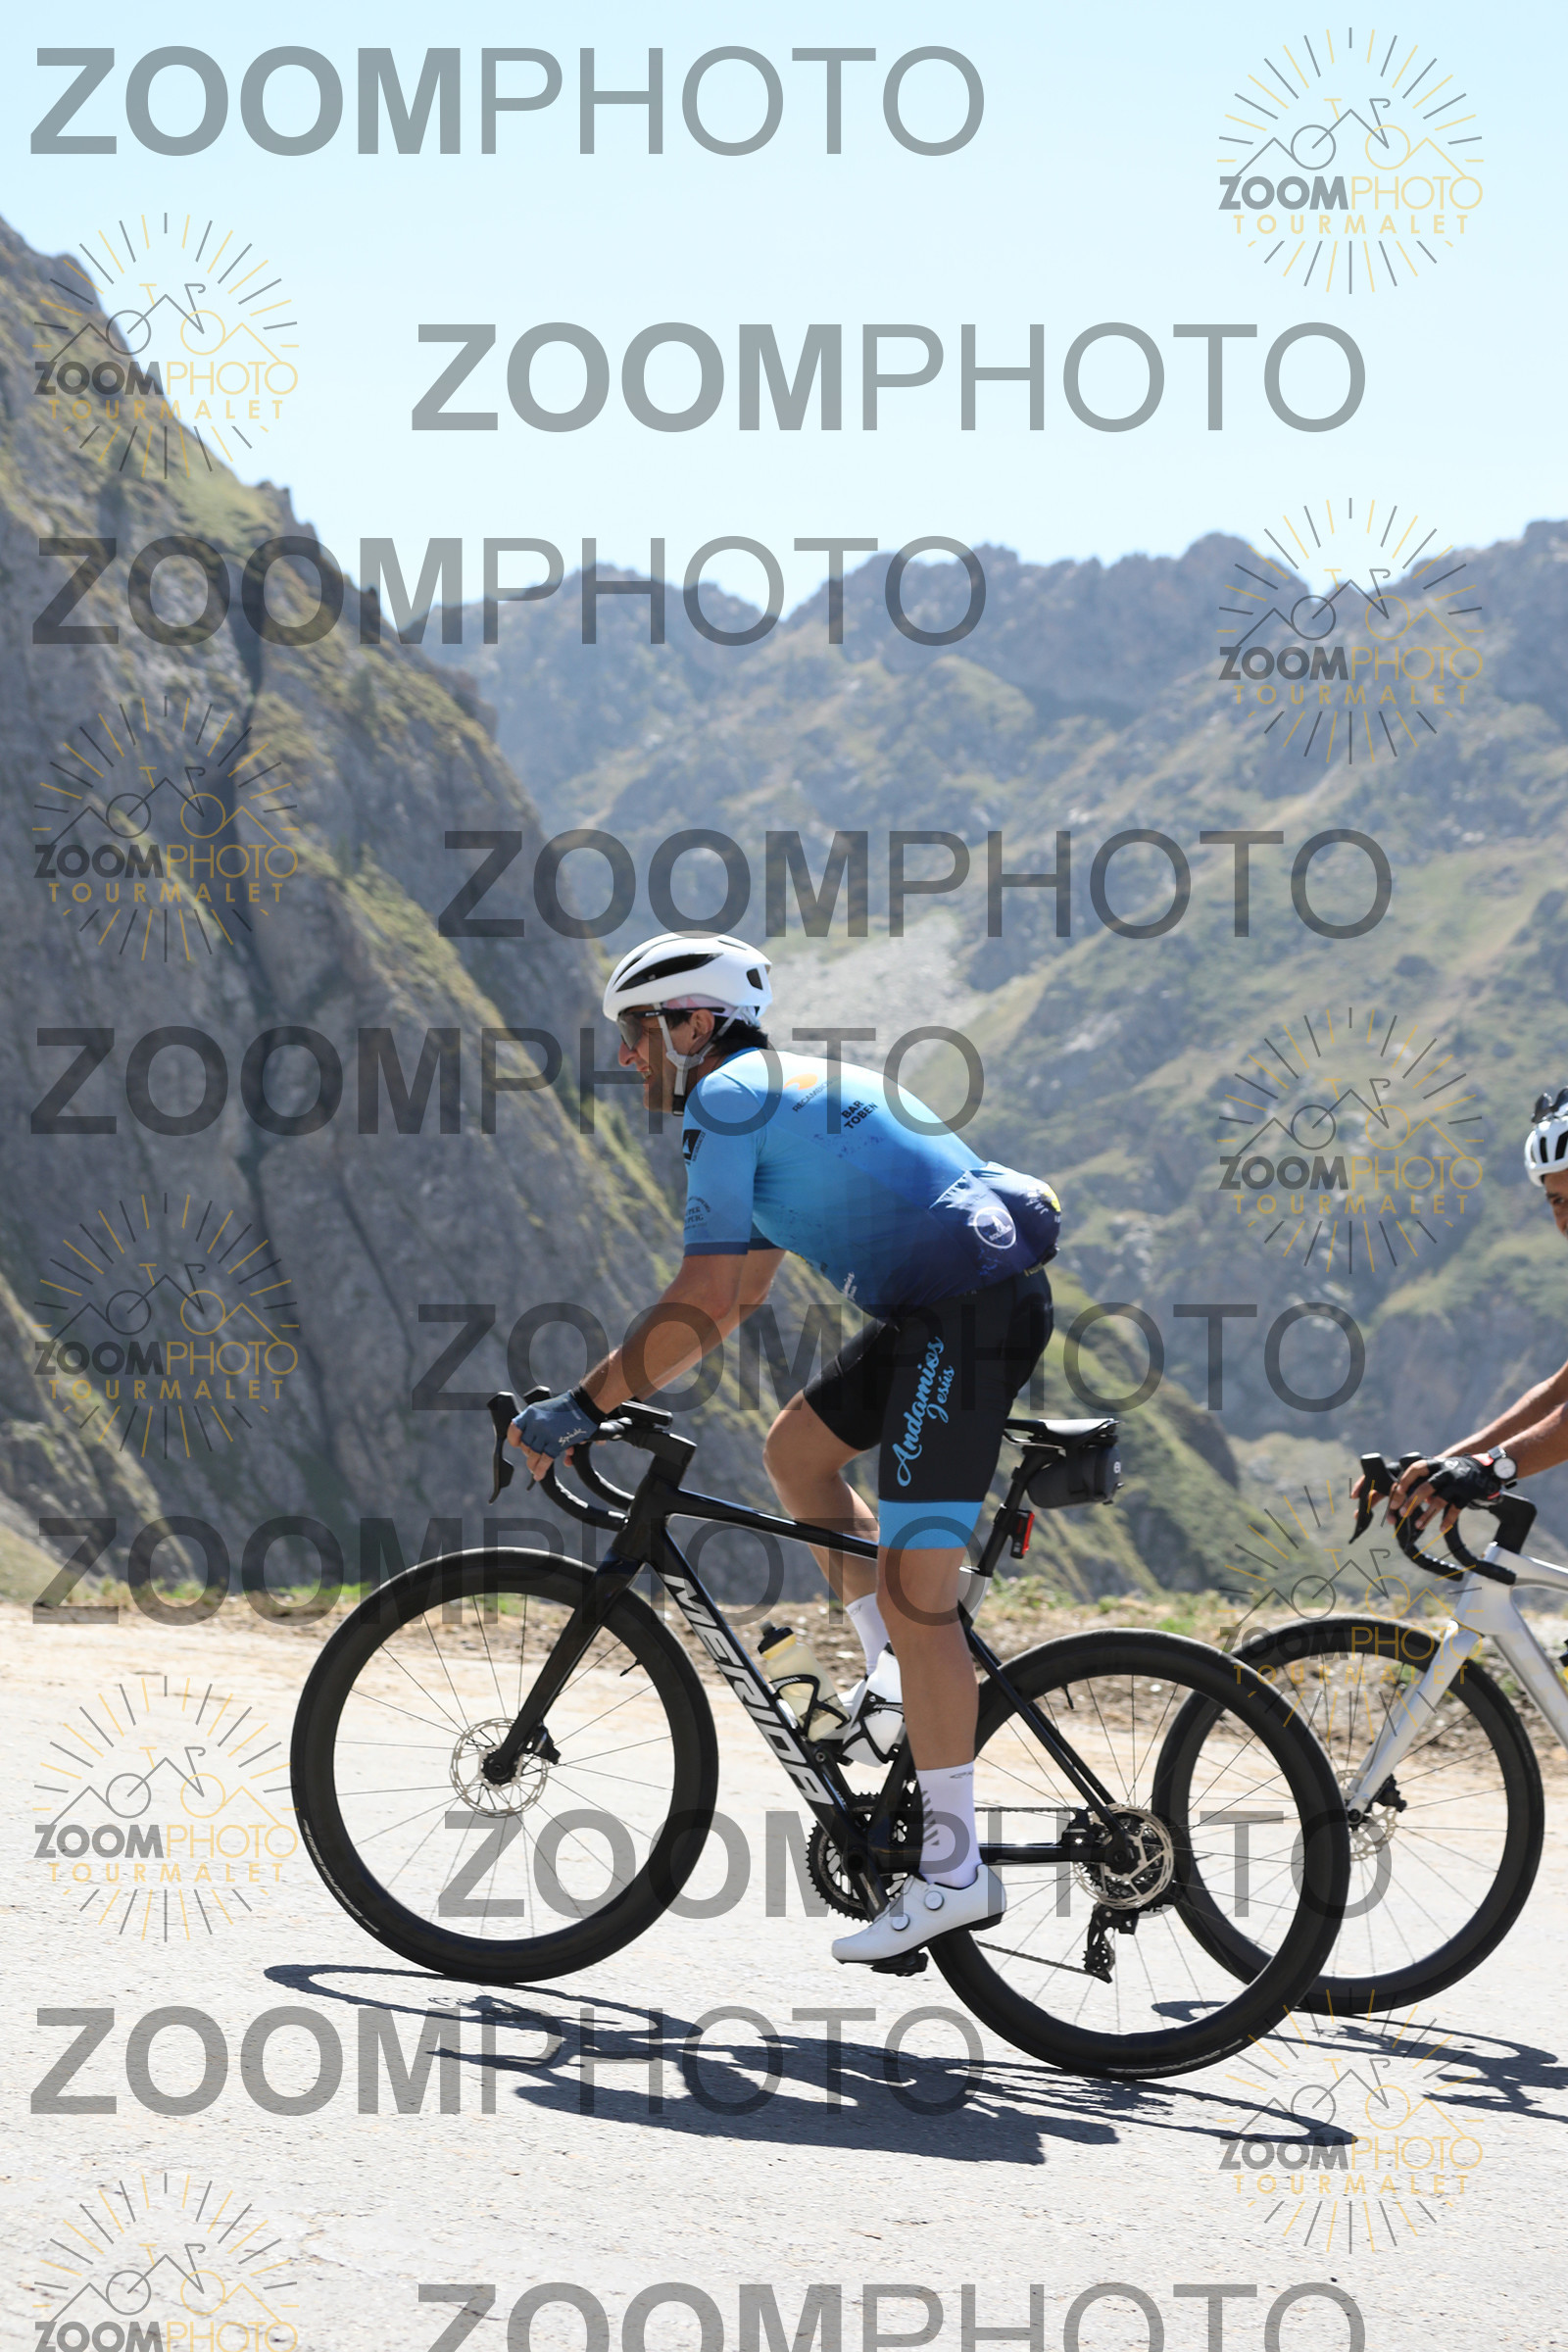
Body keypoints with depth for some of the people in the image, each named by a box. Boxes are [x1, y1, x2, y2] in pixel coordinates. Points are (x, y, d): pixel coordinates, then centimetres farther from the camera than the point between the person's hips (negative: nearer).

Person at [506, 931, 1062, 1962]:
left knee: (912, 1580, -11)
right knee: (797, 1451, 19)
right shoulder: (784, 1088, 23)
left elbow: (705, 1305, -15)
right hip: (938, 1305, 10)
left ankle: (954, 1869, -11)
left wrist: (584, 1405, -9)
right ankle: (900, 1675, 17)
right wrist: (615, 1386, 25)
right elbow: (739, 1295, 29)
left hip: (972, 1305, -10)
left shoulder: (724, 1100, -7)